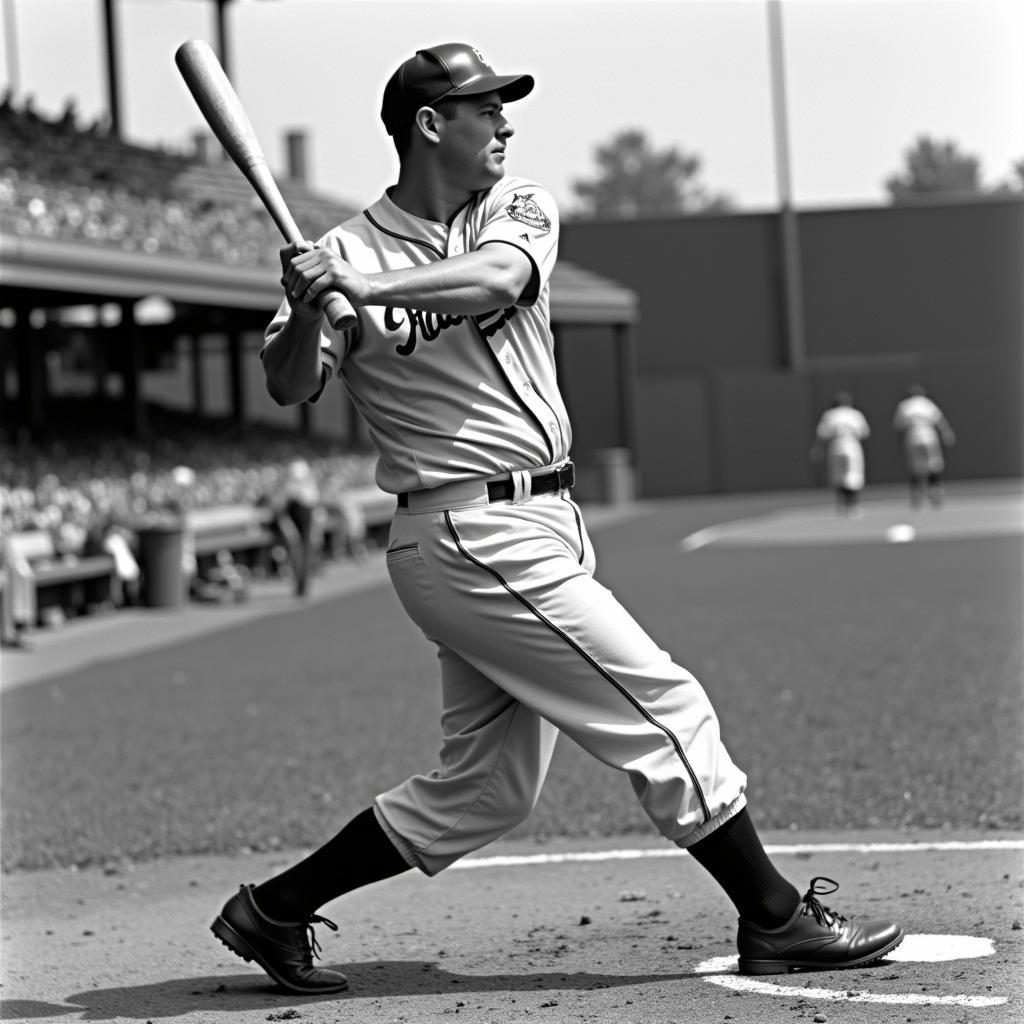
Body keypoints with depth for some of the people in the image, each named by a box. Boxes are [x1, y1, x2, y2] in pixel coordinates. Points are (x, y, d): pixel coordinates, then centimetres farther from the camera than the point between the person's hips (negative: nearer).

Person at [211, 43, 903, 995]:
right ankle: (776, 920, 6)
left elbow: (494, 277, -15)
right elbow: (289, 387, -13)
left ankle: (273, 909, 22)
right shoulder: (347, 251, -6)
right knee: (666, 709, -5)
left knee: (483, 790, 12)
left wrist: (368, 287, -28)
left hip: (538, 528, 7)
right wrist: (307, 307, -33)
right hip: (473, 536, -7)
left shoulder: (519, 211, 8)